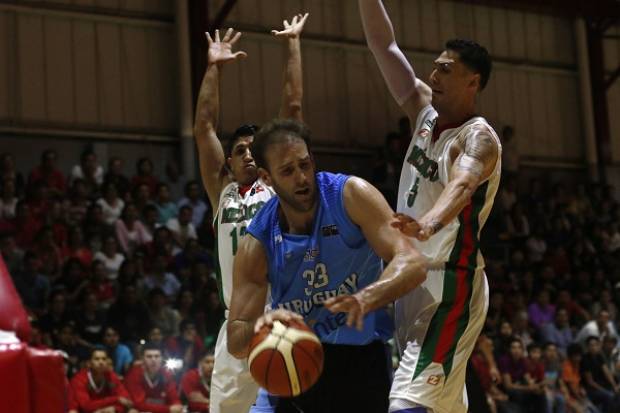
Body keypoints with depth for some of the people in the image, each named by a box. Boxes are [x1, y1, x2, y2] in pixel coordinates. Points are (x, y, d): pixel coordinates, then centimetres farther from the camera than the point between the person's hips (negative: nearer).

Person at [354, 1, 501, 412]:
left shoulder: (479, 137, -16)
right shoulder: (426, 112, 8)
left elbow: (461, 185, -38)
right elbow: (383, 45, 6)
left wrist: (427, 225, -57)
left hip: (450, 285, -9)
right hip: (413, 279, 9)